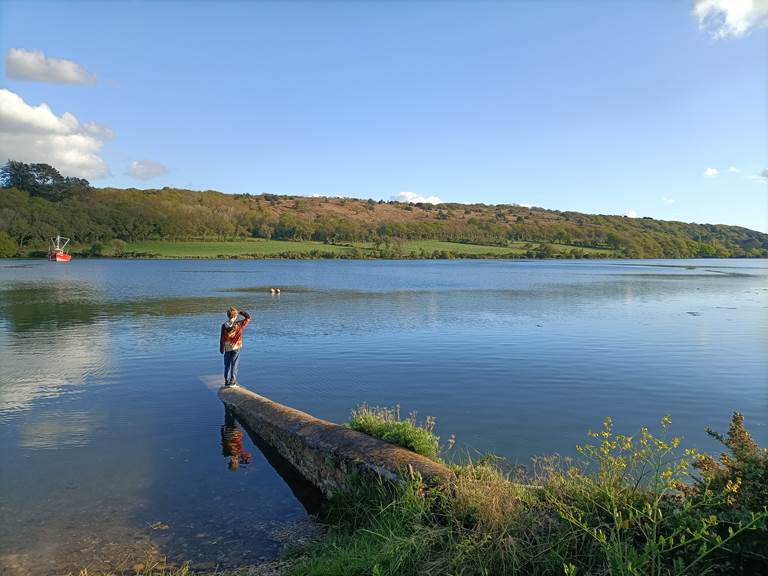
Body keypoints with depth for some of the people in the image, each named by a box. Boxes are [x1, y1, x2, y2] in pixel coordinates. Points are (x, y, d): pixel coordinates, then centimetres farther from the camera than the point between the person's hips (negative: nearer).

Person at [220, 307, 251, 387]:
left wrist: (221, 349, 9)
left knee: (227, 365, 13)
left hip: (227, 349, 2)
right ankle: (232, 381, 1)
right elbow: (248, 317, 0)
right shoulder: (239, 324, -12)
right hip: (236, 348, -2)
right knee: (234, 365, 3)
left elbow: (222, 339, 0)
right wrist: (240, 312, 5)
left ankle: (227, 381, 17)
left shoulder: (224, 326, -5)